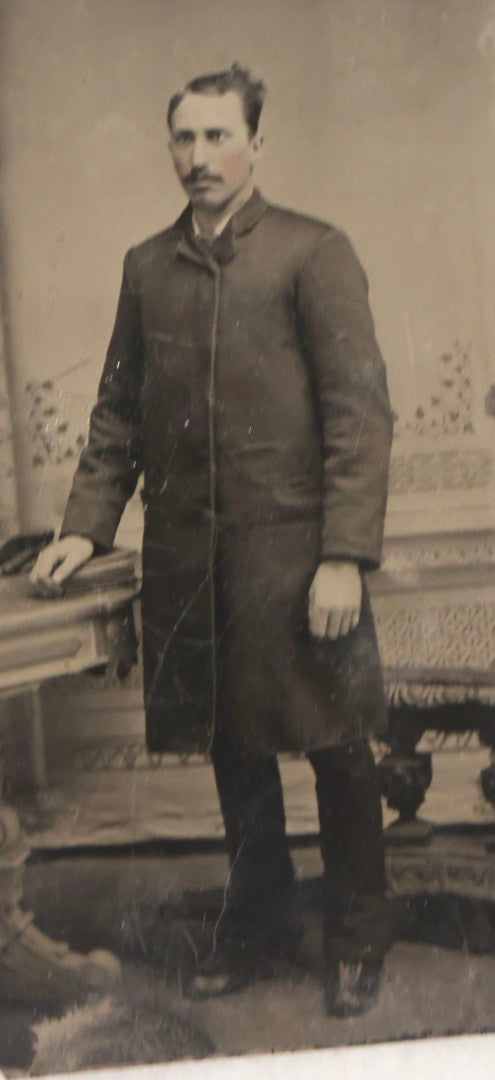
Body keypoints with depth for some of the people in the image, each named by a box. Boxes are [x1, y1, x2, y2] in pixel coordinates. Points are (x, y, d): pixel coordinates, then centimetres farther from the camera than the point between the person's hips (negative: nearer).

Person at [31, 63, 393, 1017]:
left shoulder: (313, 253, -3)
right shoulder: (147, 269, 11)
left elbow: (360, 411, -8)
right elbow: (118, 412, 16)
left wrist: (345, 556, -15)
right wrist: (85, 527, 6)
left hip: (292, 545, -4)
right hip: (186, 554, 4)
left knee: (335, 747, 5)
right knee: (232, 746, 14)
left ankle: (356, 939, 25)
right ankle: (259, 923, 32)